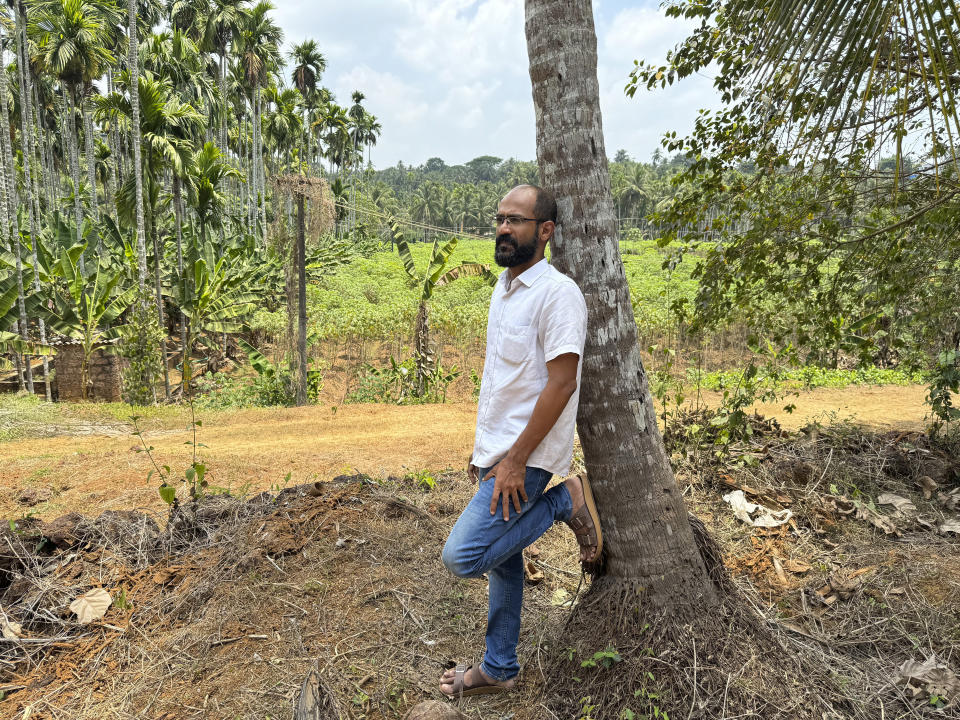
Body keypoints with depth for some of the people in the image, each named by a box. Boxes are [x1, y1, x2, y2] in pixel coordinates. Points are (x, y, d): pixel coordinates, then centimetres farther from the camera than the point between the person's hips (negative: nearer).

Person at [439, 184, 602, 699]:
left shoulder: (558, 293, -16)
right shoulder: (503, 287, 12)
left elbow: (561, 383, -22)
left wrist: (516, 459, -21)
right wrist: (483, 446, 17)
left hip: (527, 454, -8)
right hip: (497, 450, 9)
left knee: (461, 556, -13)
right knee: (501, 556, 16)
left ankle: (563, 503, 2)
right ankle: (498, 669, 32)